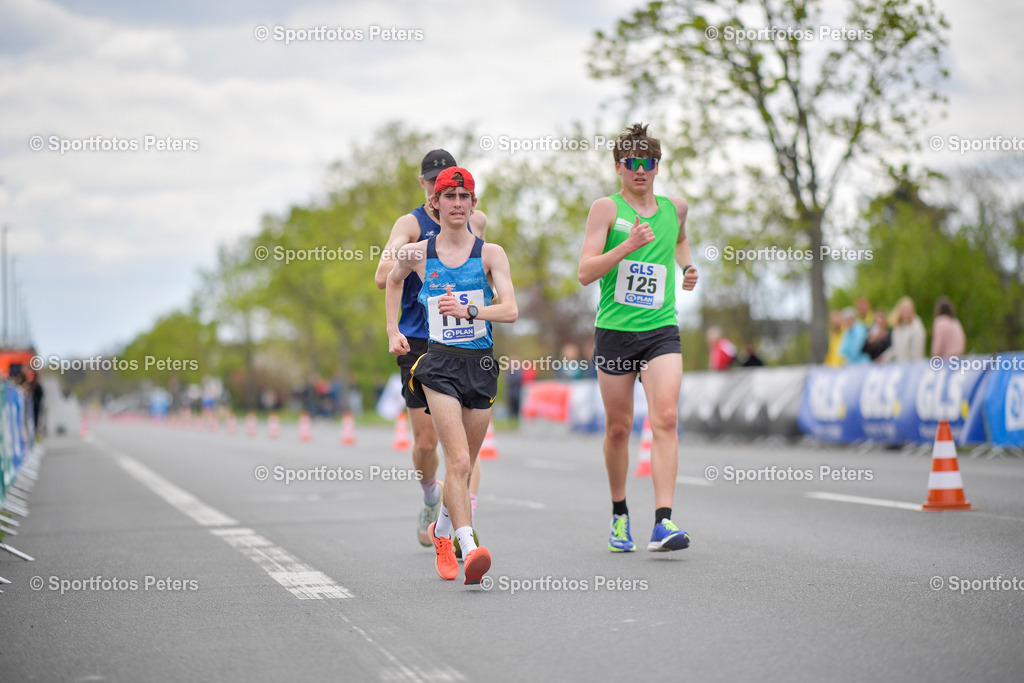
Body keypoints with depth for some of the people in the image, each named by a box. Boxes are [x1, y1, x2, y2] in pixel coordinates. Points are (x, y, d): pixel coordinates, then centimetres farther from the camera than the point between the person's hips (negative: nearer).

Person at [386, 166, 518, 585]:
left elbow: (510, 310, -10)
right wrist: (393, 330, 19)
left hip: (482, 364, 2)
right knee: (458, 460, -18)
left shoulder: (490, 253, 1)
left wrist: (468, 310, -25)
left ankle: (443, 529, 38)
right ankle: (469, 547, -25)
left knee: (464, 464, 13)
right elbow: (393, 281, 26)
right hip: (440, 364, -2)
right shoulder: (418, 253, 3)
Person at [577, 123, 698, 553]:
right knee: (618, 427, 7)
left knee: (665, 418, -16)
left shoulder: (675, 208, 11)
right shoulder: (606, 209, -2)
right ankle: (619, 514, 28)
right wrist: (628, 246, -22)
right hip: (615, 331, -2)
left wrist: (687, 265, 17)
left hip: (661, 330, 2)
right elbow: (585, 273, -10)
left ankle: (663, 523, -21)